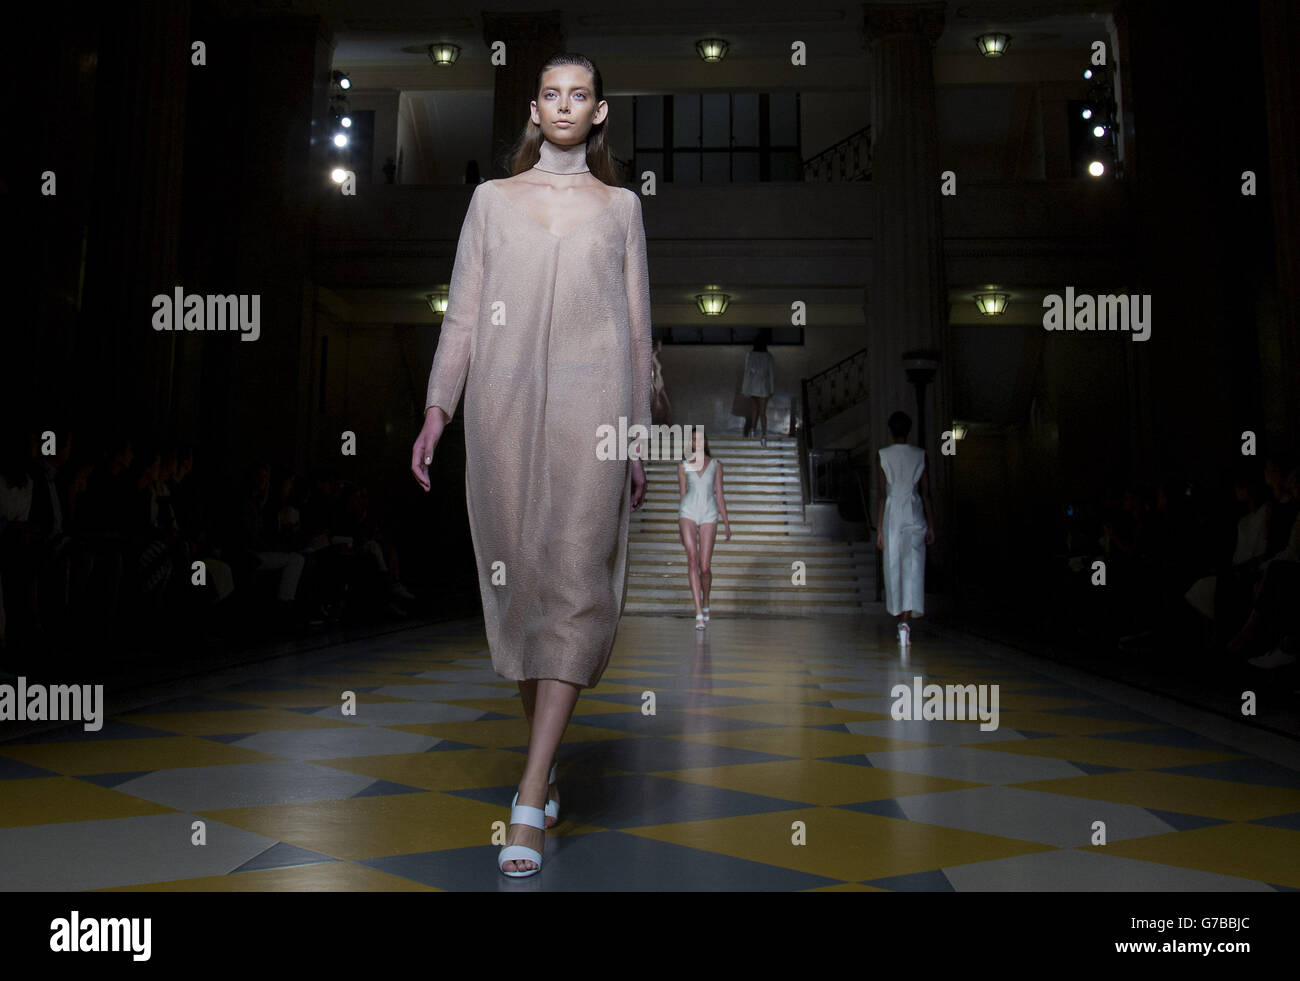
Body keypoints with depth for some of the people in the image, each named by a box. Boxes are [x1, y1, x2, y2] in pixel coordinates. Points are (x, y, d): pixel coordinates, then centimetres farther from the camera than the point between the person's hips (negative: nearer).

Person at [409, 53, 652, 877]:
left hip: (591, 406, -1)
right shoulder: (493, 199, 17)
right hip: (504, 404, 2)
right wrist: (438, 408, 1)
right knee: (517, 578, 1)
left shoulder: (620, 205, 16)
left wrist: (641, 435, 6)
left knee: (575, 585, -10)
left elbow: (638, 327, 12)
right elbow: (462, 314, 12)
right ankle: (547, 766, 19)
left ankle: (529, 804, -8)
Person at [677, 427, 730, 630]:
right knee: (692, 559, -19)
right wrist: (681, 526, 16)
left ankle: (705, 602, 29)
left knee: (704, 567, -2)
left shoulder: (716, 465, 11)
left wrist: (727, 523, 6)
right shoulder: (683, 465, 11)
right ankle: (699, 613, -22)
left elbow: (719, 495, 11)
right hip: (688, 513, 0)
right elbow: (683, 494, 15)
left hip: (709, 516, 0)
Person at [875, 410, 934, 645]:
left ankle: (901, 619, 20)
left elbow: (882, 495, -6)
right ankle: (906, 621, -16)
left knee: (894, 568, 10)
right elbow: (926, 494, 3)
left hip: (892, 515, -1)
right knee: (914, 568, -2)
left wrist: (879, 528, -3)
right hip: (915, 515, 1)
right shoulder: (920, 455, 2)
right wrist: (930, 526, 9)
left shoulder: (883, 455, -3)